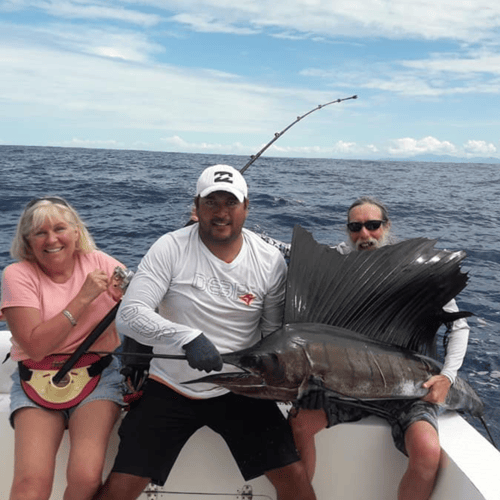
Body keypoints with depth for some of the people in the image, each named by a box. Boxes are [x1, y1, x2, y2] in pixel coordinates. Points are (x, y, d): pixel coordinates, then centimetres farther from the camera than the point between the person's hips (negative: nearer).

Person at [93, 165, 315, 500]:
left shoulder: (271, 261, -6)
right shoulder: (170, 249, -12)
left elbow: (275, 334, 4)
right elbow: (129, 314, -19)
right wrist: (188, 337, -35)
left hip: (239, 389, 1)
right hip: (171, 388, -1)